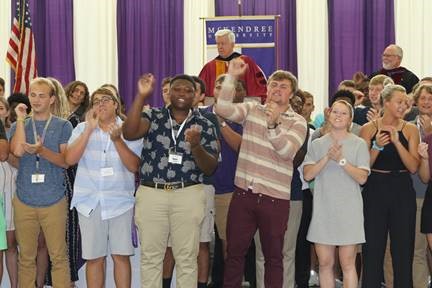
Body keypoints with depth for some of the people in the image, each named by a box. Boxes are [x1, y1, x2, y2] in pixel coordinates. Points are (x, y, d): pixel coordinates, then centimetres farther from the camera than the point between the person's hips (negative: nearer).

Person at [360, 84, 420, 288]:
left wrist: (397, 142, -16)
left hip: (403, 191, 1)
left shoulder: (410, 130, 2)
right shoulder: (369, 129, 0)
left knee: (403, 248, 5)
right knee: (373, 249, 3)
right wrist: (376, 147, -17)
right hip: (375, 190, -1)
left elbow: (413, 167, -7)